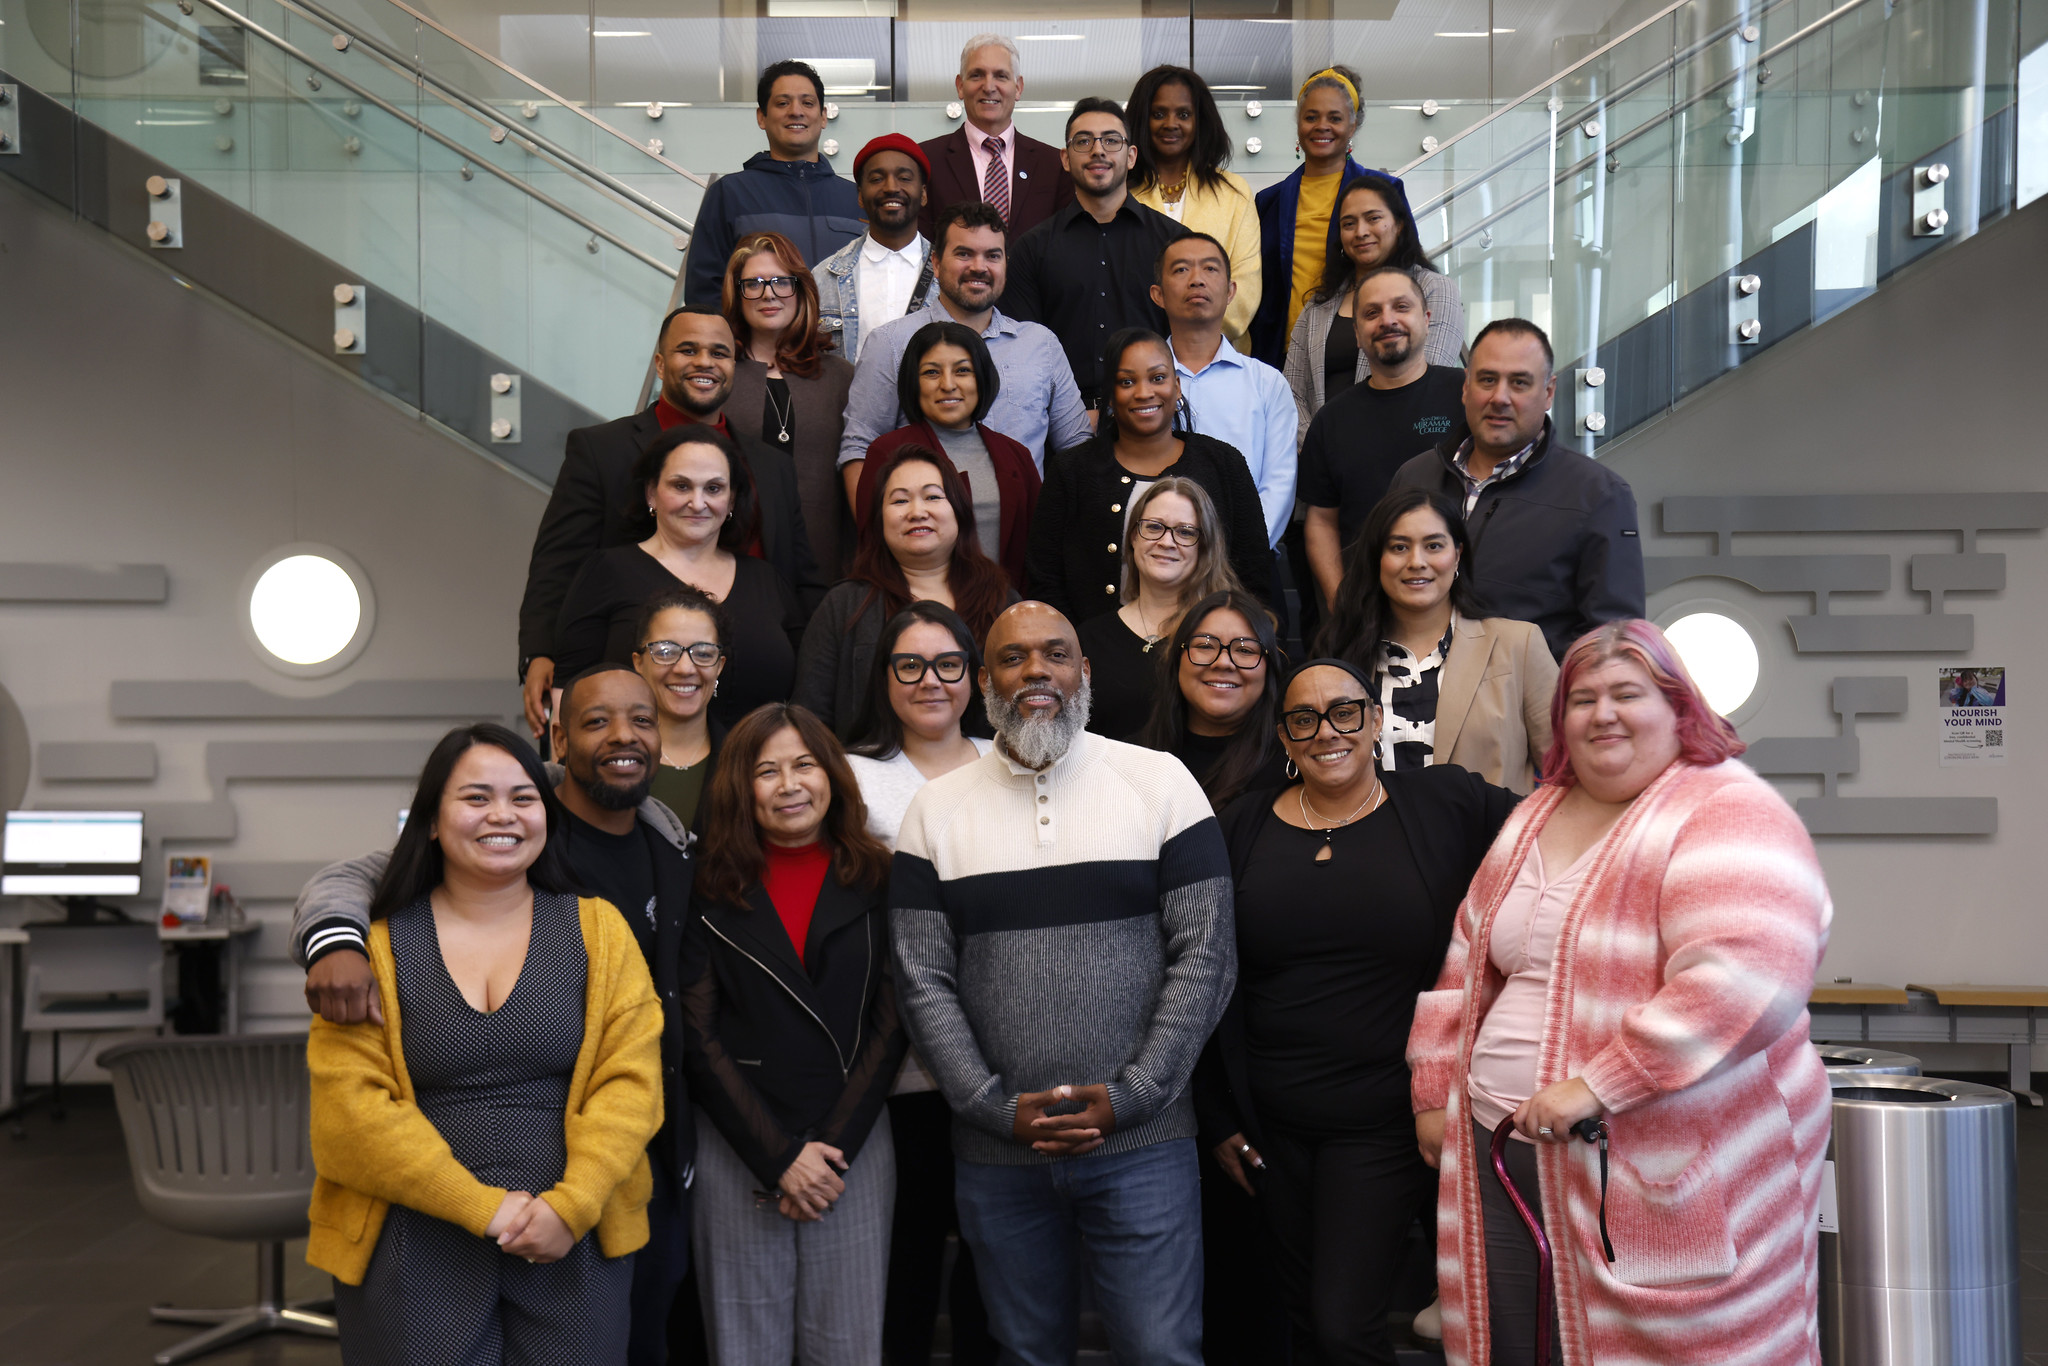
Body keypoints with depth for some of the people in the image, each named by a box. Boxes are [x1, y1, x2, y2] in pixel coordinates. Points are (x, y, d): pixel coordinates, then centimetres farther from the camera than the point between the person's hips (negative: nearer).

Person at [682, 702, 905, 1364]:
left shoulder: (876, 881, 4)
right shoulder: (713, 889, 2)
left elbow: (889, 1025, 2)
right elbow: (700, 1037, -2)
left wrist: (833, 1147, -7)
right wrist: (779, 1156, -9)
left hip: (854, 1144, 1)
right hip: (738, 1151, -1)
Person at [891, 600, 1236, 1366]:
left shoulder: (1160, 783, 0)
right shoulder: (937, 810, 5)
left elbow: (1205, 957, -4)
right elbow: (924, 984, 1)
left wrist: (1130, 1097, -10)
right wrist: (996, 1108, -8)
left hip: (1141, 1142, -2)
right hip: (995, 1153, 2)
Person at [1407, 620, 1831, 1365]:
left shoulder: (1728, 813, -10)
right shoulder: (1534, 818, 15)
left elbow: (1741, 979, -24)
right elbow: (1466, 965, 21)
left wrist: (1594, 1086, -24)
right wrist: (1435, 1095, 14)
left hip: (1667, 1181, -6)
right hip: (1502, 1157, 7)